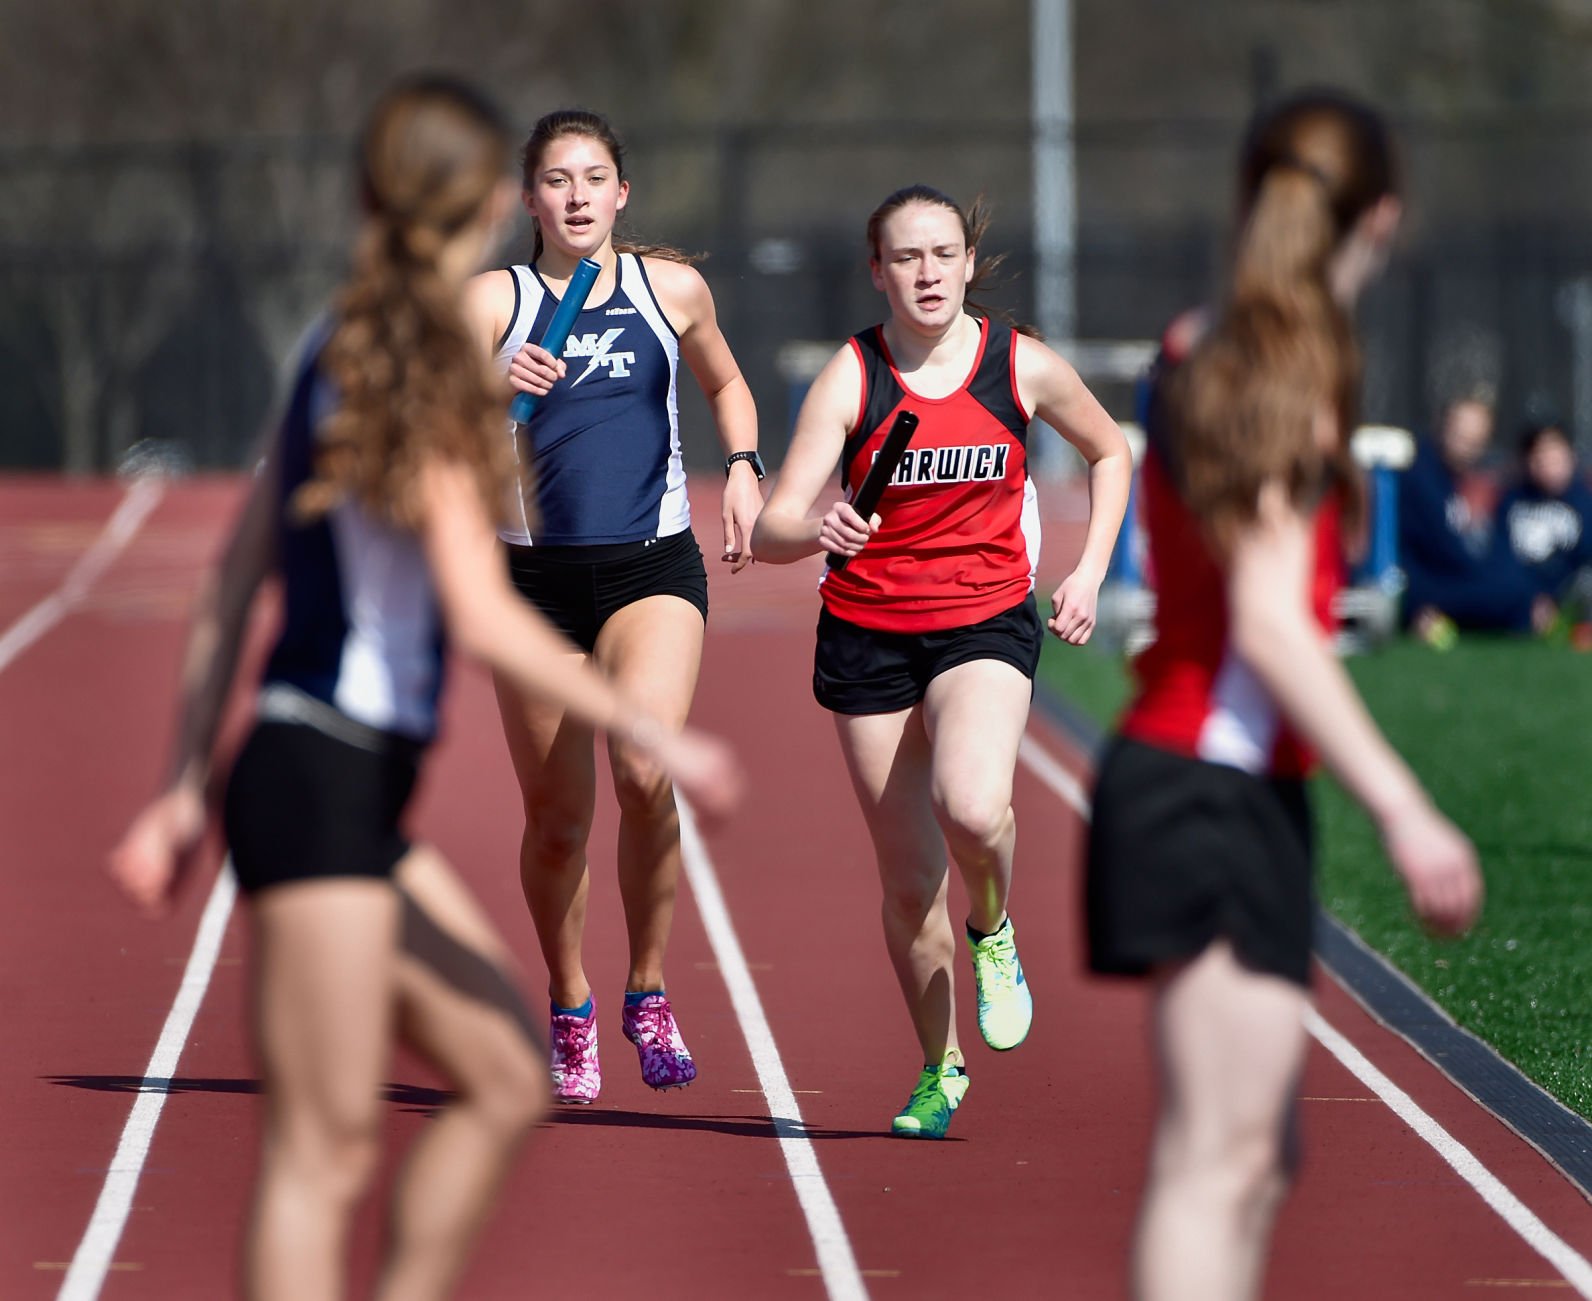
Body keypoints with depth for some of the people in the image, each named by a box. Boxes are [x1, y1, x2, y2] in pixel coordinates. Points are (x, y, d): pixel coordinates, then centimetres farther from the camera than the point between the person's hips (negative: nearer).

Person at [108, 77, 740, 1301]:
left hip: (353, 795, 9)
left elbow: (234, 585, 16)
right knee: (325, 1152, -7)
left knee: (508, 1080, 12)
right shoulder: (419, 370, -13)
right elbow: (483, 615, -19)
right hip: (325, 789, -9)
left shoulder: (337, 352, 13)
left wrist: (189, 789, 19)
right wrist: (655, 734, -12)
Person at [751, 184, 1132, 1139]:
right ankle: (941, 1069, 27)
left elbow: (1111, 452, 17)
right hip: (867, 633, 1)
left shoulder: (1024, 367, -4)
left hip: (986, 624, -1)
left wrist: (1089, 575, 7)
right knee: (909, 881, 5)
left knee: (972, 810, -30)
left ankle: (993, 929, 5)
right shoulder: (850, 379, -8)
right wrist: (814, 532, -39)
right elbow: (773, 529, -16)